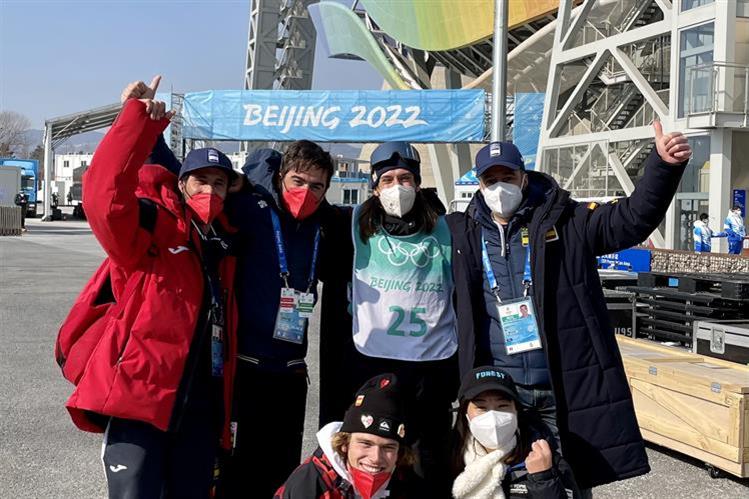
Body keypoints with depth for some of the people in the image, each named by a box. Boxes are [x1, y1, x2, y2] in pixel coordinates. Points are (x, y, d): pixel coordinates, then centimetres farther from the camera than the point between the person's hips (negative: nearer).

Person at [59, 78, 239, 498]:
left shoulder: (222, 244, 15)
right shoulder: (152, 228, -3)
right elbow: (106, 193, -23)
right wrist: (140, 119, -25)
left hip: (199, 408, 7)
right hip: (137, 399, -6)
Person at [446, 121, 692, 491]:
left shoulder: (563, 222, -2)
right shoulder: (465, 234, 6)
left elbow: (633, 219, -10)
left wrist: (663, 166, -24)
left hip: (566, 386, -2)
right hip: (499, 390, 2)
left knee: (573, 482, 11)